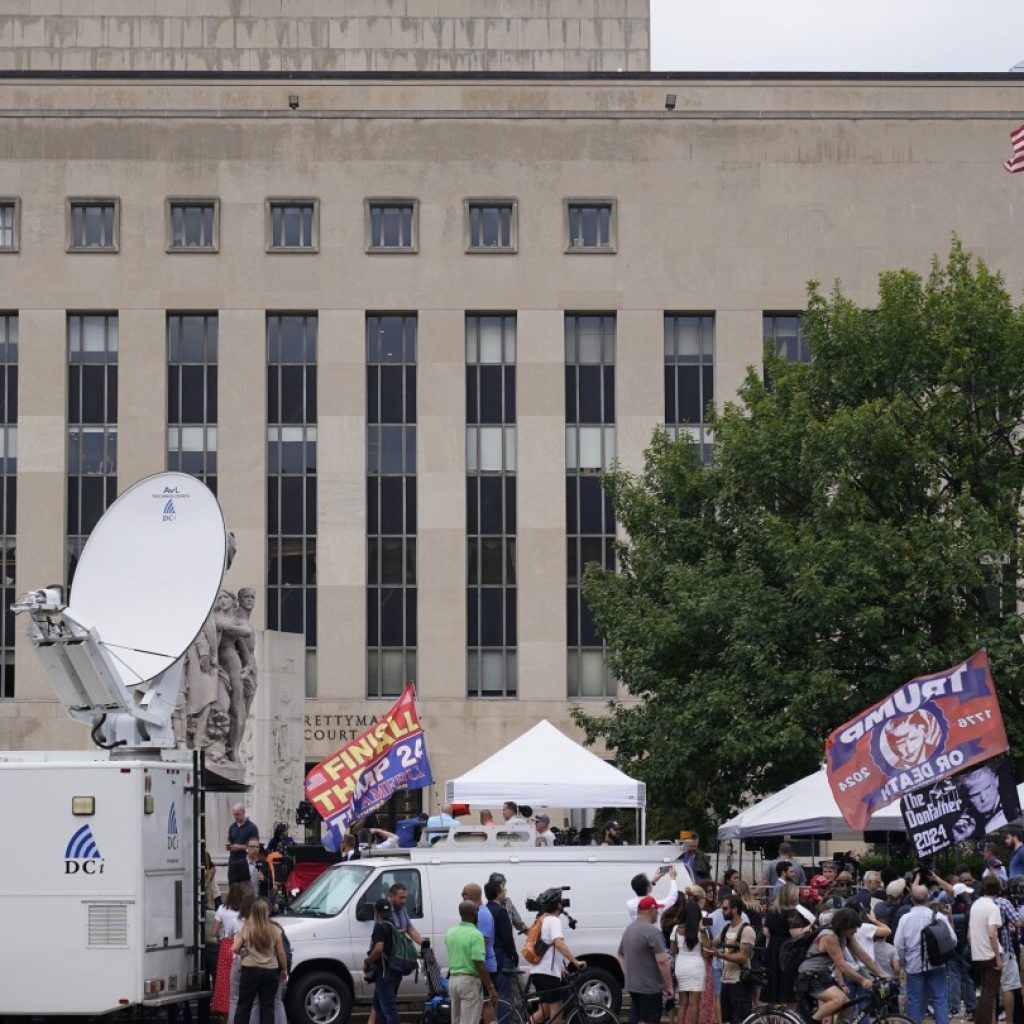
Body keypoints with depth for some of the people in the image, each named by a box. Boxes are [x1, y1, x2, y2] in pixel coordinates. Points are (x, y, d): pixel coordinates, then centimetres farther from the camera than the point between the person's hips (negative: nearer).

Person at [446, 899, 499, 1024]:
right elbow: (479, 964, -20)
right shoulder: (475, 935, -16)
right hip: (470, 981, -7)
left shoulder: (450, 933, 6)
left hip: (453, 979, 7)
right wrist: (491, 988, -16)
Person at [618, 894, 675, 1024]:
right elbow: (662, 961, -22)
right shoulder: (652, 931, -17)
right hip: (650, 987, -9)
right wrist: (669, 985, -16)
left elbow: (620, 956, 22)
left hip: (632, 985, 9)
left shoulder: (629, 929, 12)